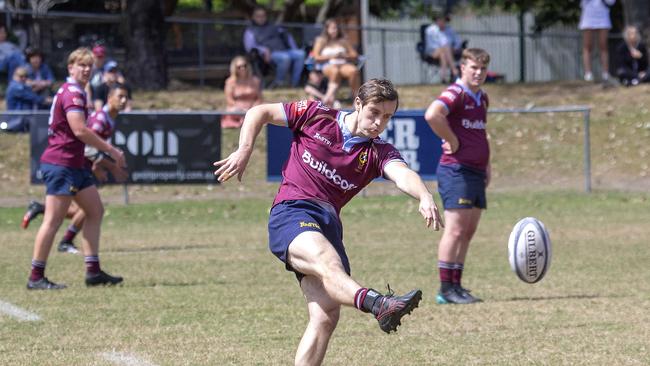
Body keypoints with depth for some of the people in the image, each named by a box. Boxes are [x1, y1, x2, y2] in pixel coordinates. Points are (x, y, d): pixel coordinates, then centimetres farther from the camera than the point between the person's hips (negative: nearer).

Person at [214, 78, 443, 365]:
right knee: (328, 262, -35)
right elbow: (259, 112, 18)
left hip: (329, 223, 5)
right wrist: (244, 152, 3)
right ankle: (378, 304, -65)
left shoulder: (380, 153, 11)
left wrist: (424, 196, -33)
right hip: (291, 212, -5)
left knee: (327, 315, -11)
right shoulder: (317, 116, 9)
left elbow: (403, 175, -11)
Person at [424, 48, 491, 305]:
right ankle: (446, 289, -8)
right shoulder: (455, 94, -12)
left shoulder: (482, 98, 17)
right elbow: (432, 115, -32)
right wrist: (452, 140, -21)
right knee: (456, 230, -10)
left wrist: (486, 166, 22)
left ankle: (456, 285, 12)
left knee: (468, 232, 8)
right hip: (456, 170, -9)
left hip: (476, 172, 9)